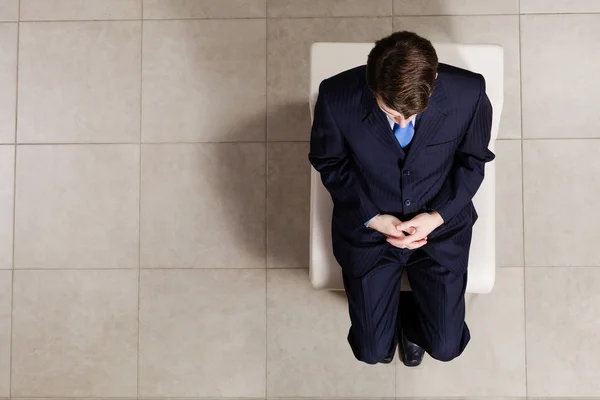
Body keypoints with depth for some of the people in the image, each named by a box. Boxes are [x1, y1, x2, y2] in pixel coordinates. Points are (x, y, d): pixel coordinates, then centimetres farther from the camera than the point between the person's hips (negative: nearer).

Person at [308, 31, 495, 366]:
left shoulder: (469, 93, -23)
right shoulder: (337, 98, -26)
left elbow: (472, 160, -4)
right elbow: (330, 163, -7)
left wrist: (437, 216, -16)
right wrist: (370, 217, -16)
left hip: (440, 225, 1)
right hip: (368, 226, 0)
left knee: (445, 346, 6)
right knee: (372, 350, 7)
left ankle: (411, 312, 41)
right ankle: (388, 308, 42)